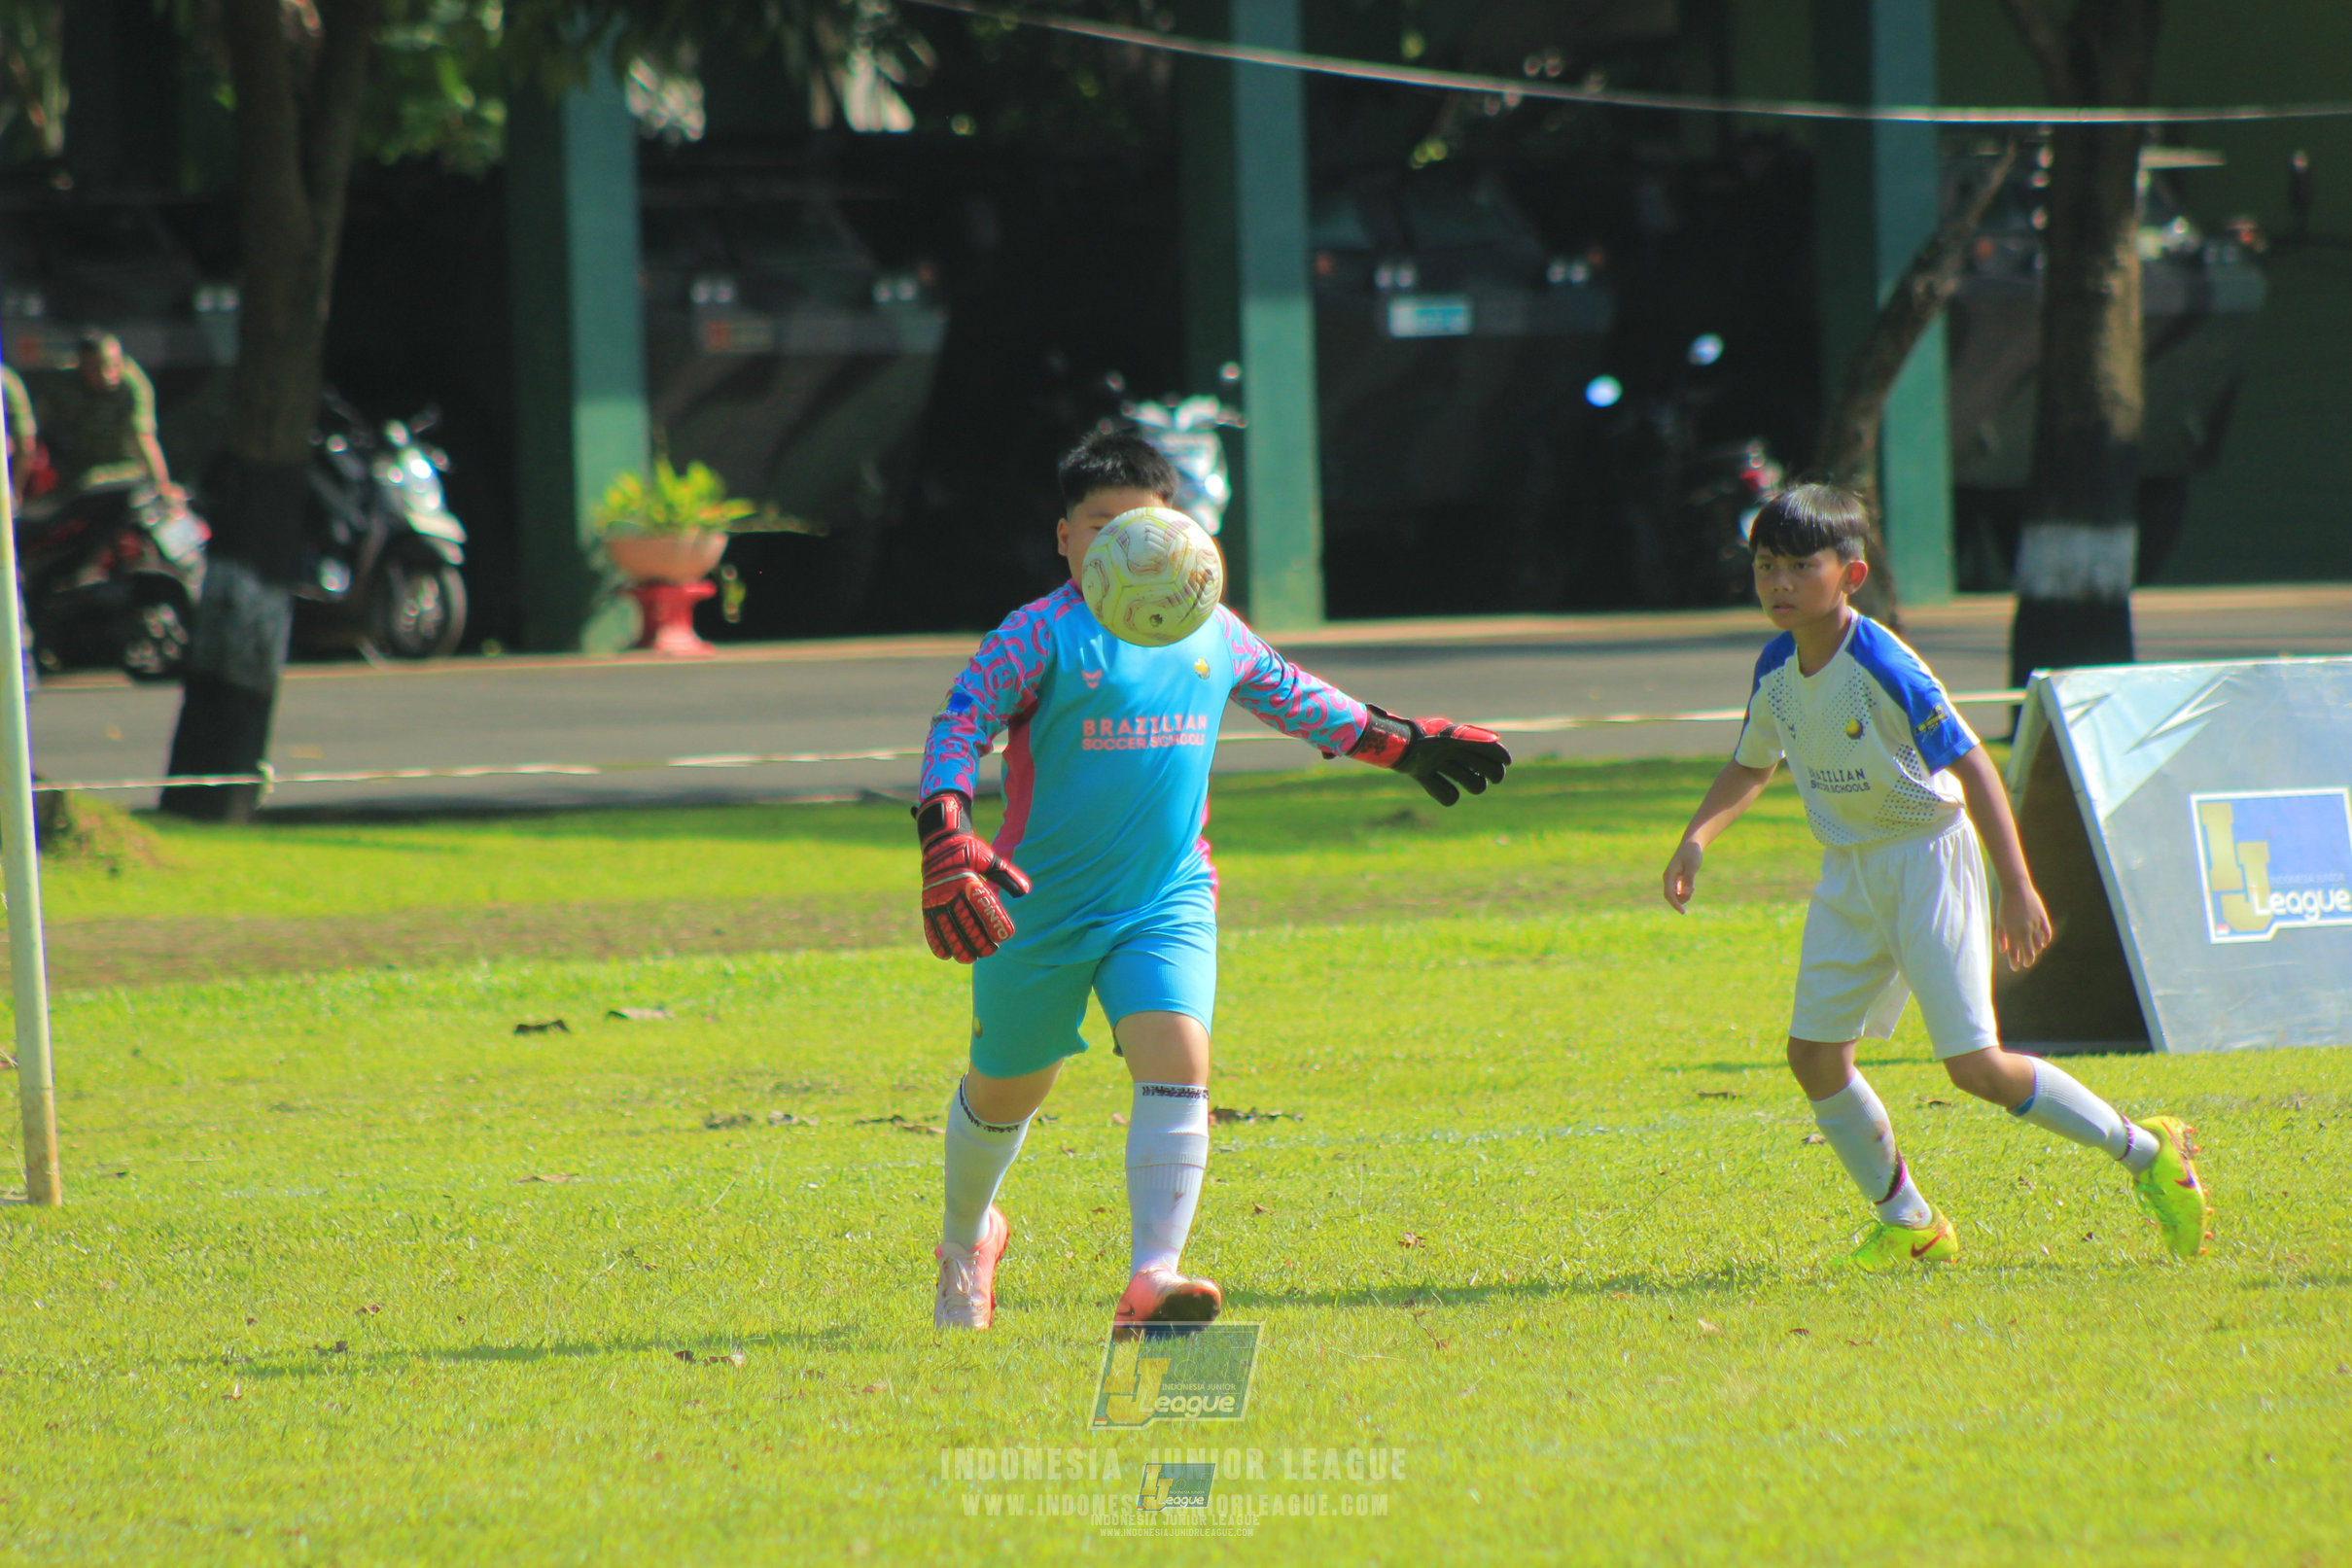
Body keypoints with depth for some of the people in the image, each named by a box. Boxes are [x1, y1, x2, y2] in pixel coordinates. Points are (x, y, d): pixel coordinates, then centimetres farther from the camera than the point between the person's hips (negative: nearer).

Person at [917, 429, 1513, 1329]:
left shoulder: (1213, 635, 7)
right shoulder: (1039, 639, -9)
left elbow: (1288, 695, 26)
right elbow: (957, 729, -14)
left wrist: (1399, 742, 34)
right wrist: (946, 841, -30)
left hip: (1169, 901, 2)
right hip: (1042, 908, -2)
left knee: (1177, 1059, -21)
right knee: (1005, 1089, 12)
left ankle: (1152, 1279, -28)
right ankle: (966, 1239, 43)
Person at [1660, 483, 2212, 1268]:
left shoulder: (1883, 667, -23)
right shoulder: (1776, 670, -1)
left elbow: (1972, 768, -20)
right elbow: (1751, 768, 17)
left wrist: (2016, 887, -22)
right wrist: (1697, 838, 0)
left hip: (1926, 857, -7)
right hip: (1849, 872, 7)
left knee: (1974, 1064, -10)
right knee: (1814, 1054, 3)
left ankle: (2145, 1150, 5)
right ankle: (1908, 1221, 18)